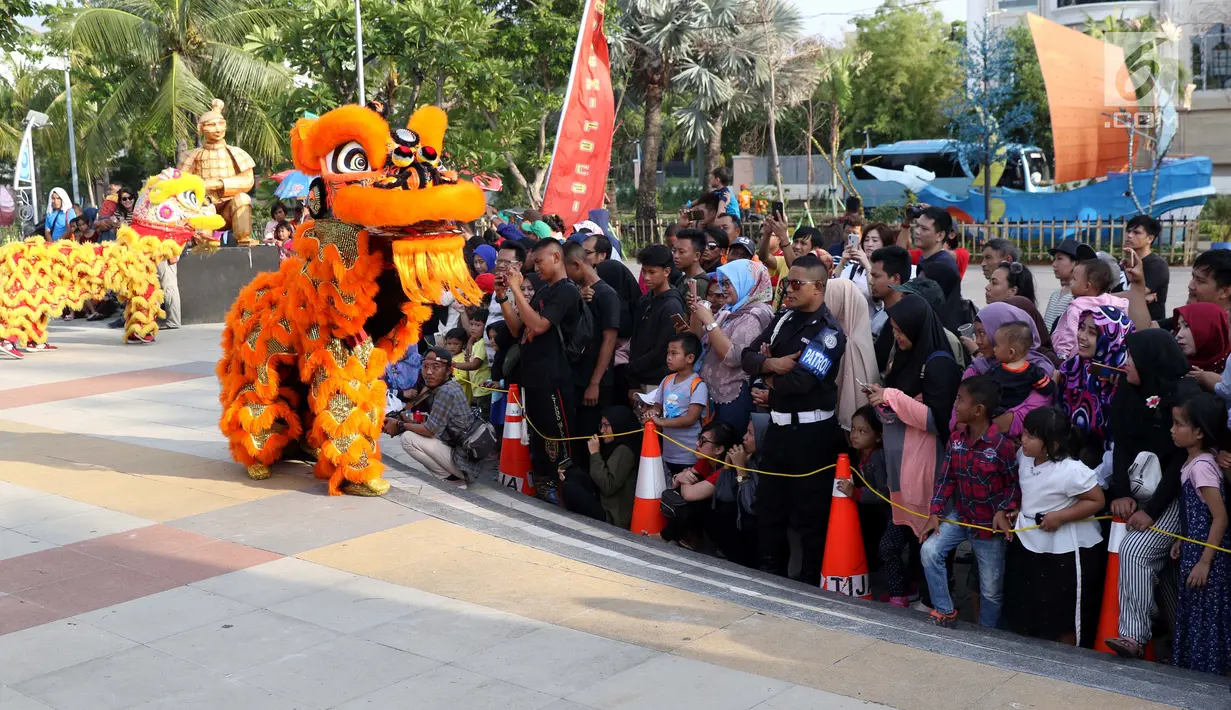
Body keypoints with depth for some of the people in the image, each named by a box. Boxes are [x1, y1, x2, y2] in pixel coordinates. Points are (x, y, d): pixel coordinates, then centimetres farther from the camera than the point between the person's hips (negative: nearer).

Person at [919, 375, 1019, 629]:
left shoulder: (1002, 444, -23)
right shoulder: (956, 437, -6)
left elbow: (1015, 483, -11)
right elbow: (946, 478, 0)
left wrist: (1003, 511, -23)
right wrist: (935, 512, -7)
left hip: (989, 523, -4)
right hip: (959, 514, 4)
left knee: (991, 589, 9)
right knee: (929, 551, -16)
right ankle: (945, 612, 1)